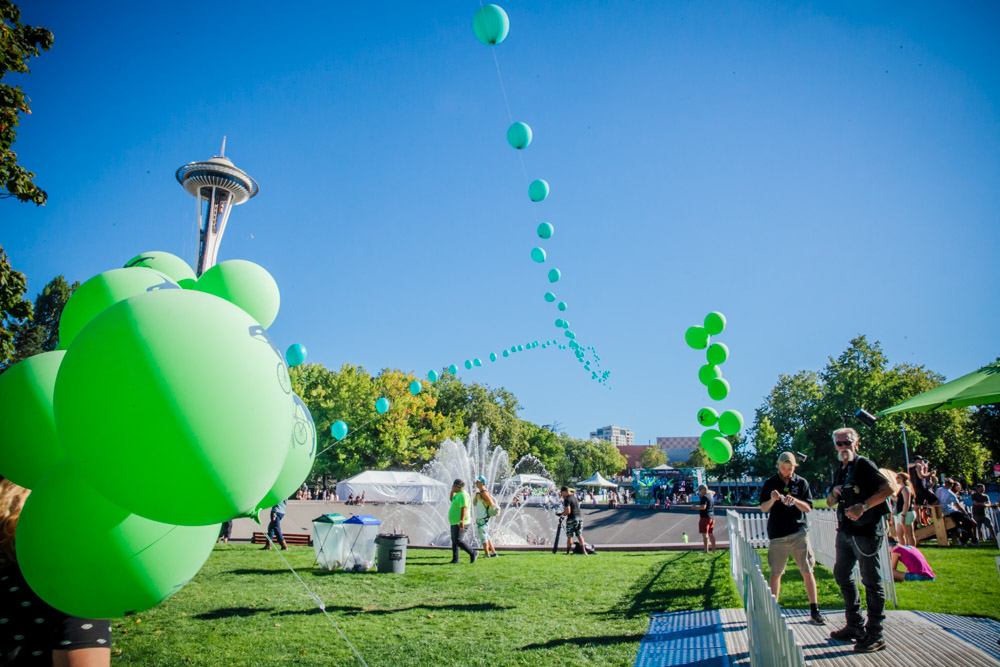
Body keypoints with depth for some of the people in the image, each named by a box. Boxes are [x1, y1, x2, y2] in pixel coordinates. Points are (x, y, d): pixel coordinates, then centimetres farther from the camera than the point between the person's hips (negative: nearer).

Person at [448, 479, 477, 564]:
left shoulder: (463, 495, -17)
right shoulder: (459, 494, 15)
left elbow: (464, 508, -26)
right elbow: (452, 499, 33)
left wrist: (461, 521, -33)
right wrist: (452, 490, 17)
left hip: (459, 523, -11)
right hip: (455, 522, 11)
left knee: (457, 540, -14)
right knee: (454, 540, 11)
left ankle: (472, 553, -7)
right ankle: (455, 559, 14)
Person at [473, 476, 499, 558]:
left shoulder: (484, 492, -15)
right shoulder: (480, 492, 15)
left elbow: (490, 503, -23)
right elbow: (474, 503, 18)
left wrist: (481, 499, -20)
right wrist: (476, 496, 3)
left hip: (483, 518, -10)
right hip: (480, 518, 10)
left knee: (483, 536, -4)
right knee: (486, 536, 15)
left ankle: (486, 554, 1)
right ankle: (494, 553, 18)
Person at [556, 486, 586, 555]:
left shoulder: (567, 499, -13)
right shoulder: (575, 497, 13)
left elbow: (568, 511, -21)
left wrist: (561, 514, -5)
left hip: (572, 519, -7)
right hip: (580, 517, 7)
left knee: (569, 536, 2)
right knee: (579, 535, 13)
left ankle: (568, 551, 4)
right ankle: (583, 550, 8)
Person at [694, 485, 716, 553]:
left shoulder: (704, 497, -13)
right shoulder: (711, 497, 15)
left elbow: (703, 507, -23)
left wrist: (695, 507, -10)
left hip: (705, 517, -9)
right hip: (712, 517, 9)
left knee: (705, 534, -8)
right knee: (711, 534, 13)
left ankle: (706, 550, -12)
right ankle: (714, 550, 14)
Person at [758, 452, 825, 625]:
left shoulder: (801, 483, 5)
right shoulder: (770, 484, 5)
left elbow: (808, 508, 2)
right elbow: (763, 508, 2)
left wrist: (794, 501, -17)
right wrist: (772, 500, -18)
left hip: (798, 533, 0)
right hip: (777, 535, 0)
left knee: (808, 571, -2)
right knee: (775, 573, 5)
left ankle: (814, 611, 8)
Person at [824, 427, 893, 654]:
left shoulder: (864, 465, -8)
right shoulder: (840, 471, 15)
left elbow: (888, 489, -19)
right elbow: (830, 502, 21)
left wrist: (864, 506, -26)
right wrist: (833, 495, -1)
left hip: (866, 530, -9)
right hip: (845, 530, 9)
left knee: (871, 581, -3)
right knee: (842, 575, 14)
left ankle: (875, 635, 5)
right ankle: (855, 626, 25)